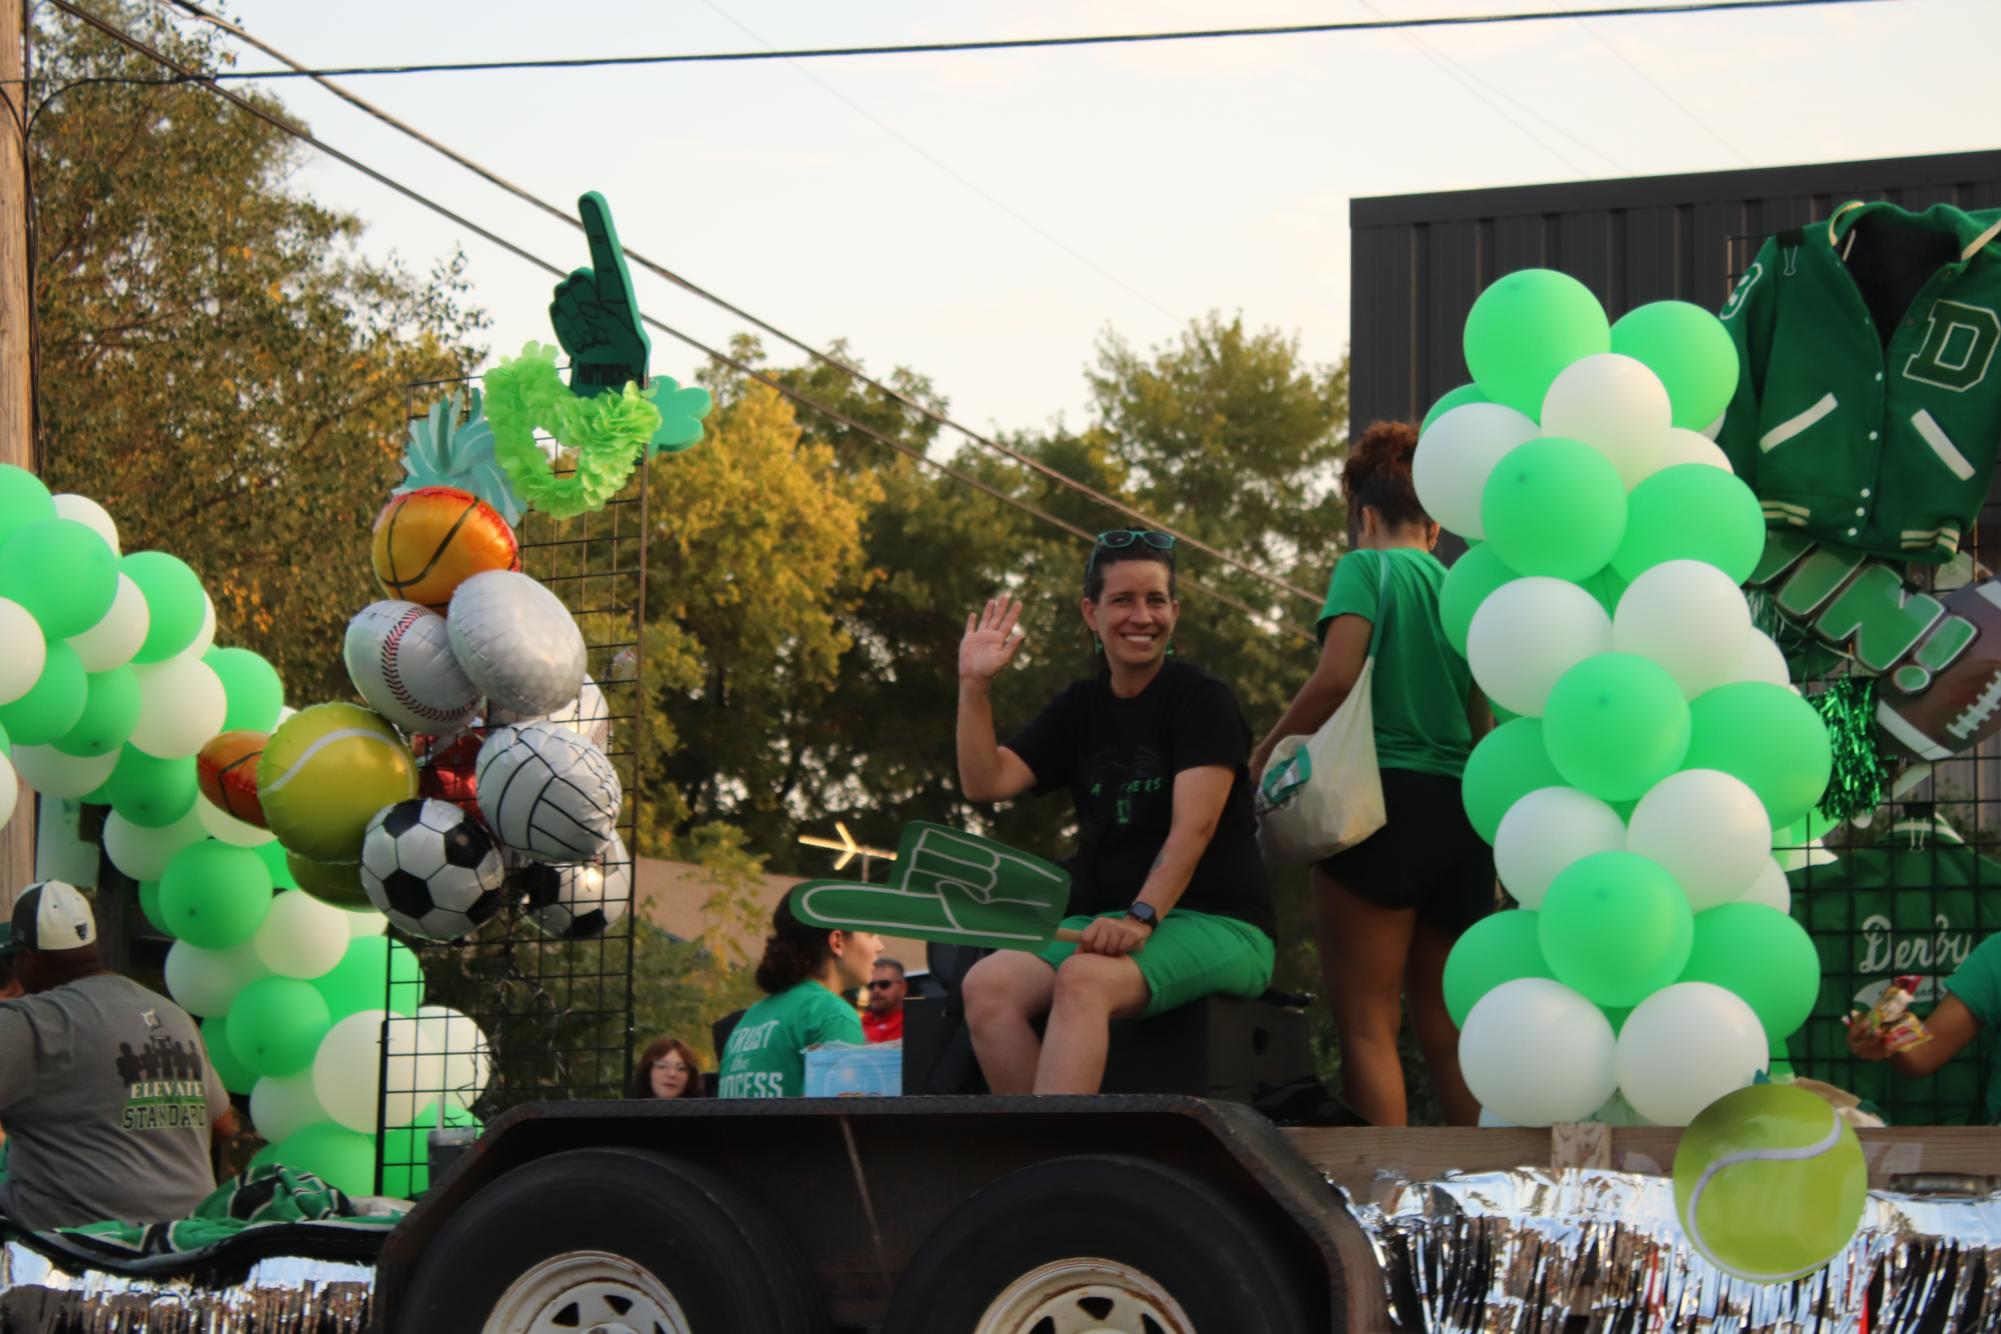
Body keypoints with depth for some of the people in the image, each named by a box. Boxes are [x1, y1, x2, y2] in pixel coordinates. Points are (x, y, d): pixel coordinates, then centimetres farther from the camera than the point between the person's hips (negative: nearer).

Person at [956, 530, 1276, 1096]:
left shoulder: (1202, 699, -2)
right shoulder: (1080, 708, 16)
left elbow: (1193, 828, -14)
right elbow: (985, 782, 7)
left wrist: (1141, 918, -27)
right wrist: (974, 685, -3)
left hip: (1215, 925, -6)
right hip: (1107, 919, 6)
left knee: (1084, 980, -36)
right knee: (987, 985, -23)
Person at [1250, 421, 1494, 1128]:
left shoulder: (1366, 568, 1)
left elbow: (1337, 676, -13)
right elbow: (1486, 723, 13)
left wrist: (1266, 753, -3)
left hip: (1385, 799, -6)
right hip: (1462, 815, 6)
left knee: (1367, 1025, -7)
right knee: (1448, 1035, 10)